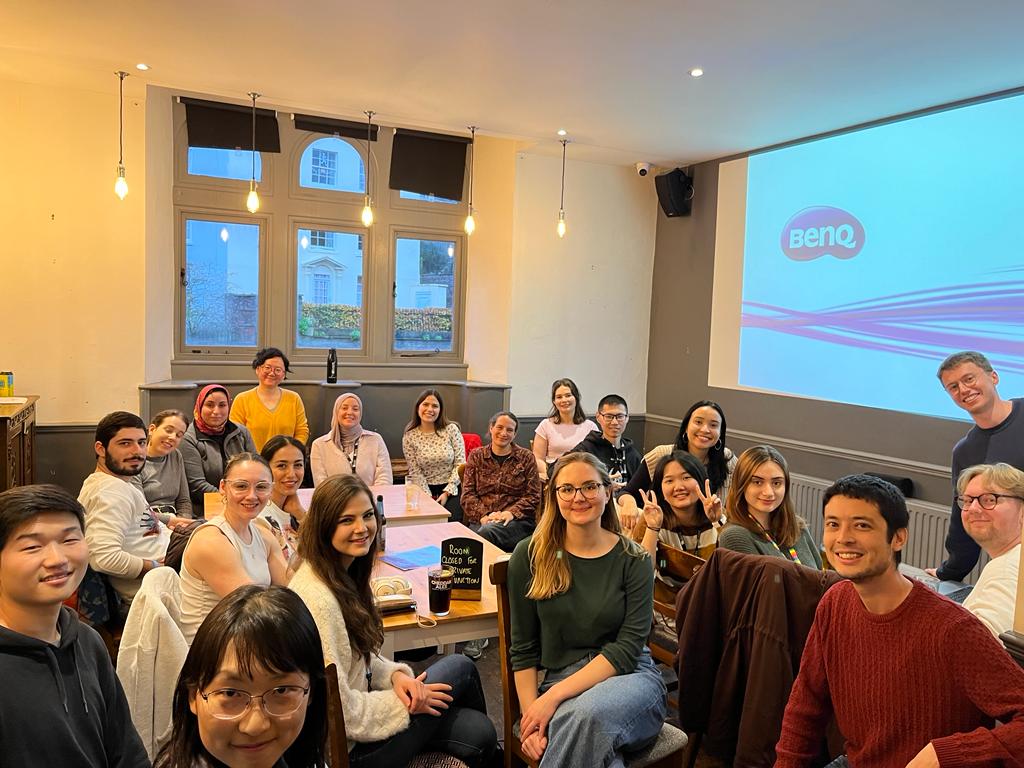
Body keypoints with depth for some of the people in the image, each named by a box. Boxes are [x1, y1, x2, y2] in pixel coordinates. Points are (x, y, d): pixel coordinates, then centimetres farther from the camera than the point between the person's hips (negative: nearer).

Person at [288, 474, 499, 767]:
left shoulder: (343, 576, 1)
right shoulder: (318, 599, -30)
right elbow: (340, 712, -27)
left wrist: (395, 675, -7)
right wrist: (404, 703, -14)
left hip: (358, 709, 8)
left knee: (479, 733, 0)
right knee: (460, 668, 0)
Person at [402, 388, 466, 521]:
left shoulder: (451, 429, -2)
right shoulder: (409, 437, 0)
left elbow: (460, 464, -3)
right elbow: (415, 473, -1)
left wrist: (447, 492, -12)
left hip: (452, 489, -1)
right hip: (426, 490, 1)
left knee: (451, 520, -25)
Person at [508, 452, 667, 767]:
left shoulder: (633, 560, 0)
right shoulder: (530, 556, 3)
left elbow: (628, 648, -8)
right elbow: (523, 649, 5)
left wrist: (554, 695, -17)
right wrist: (531, 716, -8)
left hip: (628, 678, 0)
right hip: (559, 681, 0)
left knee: (588, 714, -36)